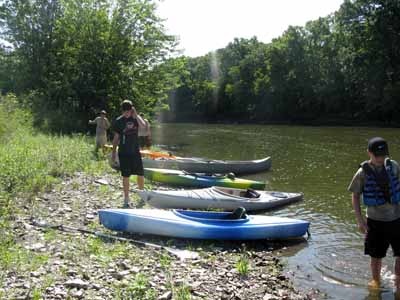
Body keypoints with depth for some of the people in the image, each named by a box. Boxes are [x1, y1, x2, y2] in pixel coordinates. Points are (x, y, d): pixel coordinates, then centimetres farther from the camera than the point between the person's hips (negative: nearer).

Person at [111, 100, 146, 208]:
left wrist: (135, 115, -21)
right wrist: (113, 151, 5)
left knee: (140, 174, 4)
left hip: (135, 151, 1)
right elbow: (116, 137, 5)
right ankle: (126, 199, 13)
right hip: (123, 152, -1)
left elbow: (143, 125, -22)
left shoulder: (135, 118, 1)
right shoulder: (118, 121, -1)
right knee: (125, 176, 3)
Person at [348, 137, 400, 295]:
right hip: (376, 221, -2)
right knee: (376, 256, 11)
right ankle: (376, 281, 36)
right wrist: (359, 219, -9)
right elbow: (355, 196, -3)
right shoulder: (363, 172, -11)